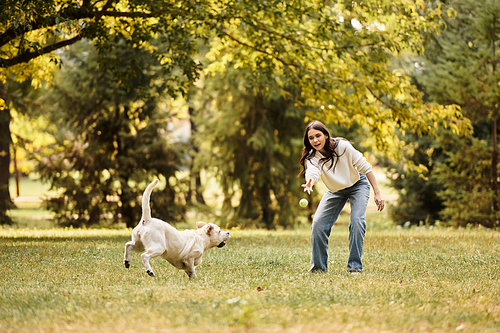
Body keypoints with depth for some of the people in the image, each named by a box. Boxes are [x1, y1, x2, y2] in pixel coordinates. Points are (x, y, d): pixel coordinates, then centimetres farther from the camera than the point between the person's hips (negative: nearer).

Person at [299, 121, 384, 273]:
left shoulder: (343, 146, -28)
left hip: (357, 185, -3)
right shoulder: (311, 156, -21)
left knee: (357, 221, -25)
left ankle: (355, 266, -17)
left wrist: (377, 193, -23)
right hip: (335, 190, 3)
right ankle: (319, 265, 6)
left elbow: (365, 167, -21)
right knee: (318, 224, -10)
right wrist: (310, 182, -69)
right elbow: (313, 171, -44)